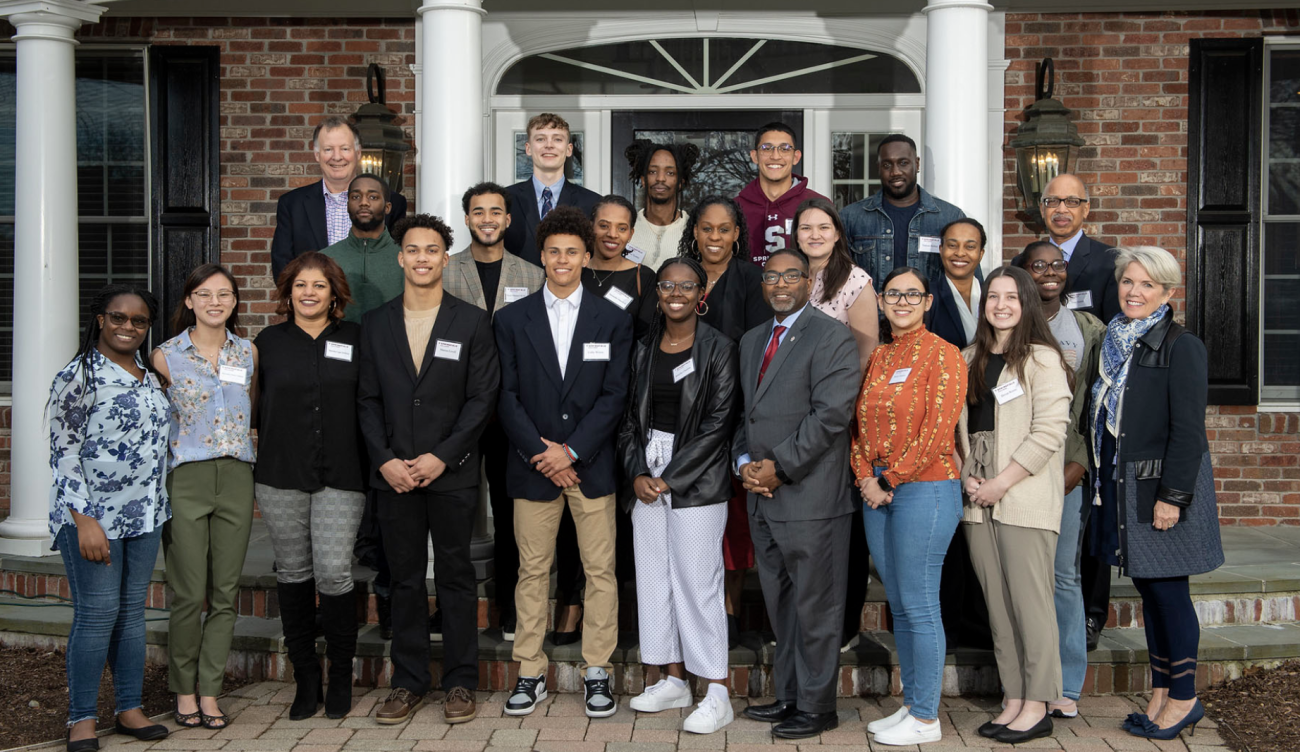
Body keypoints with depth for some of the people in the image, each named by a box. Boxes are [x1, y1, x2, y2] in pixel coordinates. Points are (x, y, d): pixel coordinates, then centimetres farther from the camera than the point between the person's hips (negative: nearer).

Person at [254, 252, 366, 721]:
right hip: (280, 476, 2)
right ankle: (305, 679, 19)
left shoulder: (354, 339, 6)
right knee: (293, 574, 7)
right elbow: (256, 406, 12)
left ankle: (341, 678, 11)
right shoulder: (269, 342, 8)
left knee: (334, 574, -7)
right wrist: (256, 465, 7)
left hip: (340, 476, -1)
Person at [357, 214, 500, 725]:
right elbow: (368, 400, 7)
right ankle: (409, 682, 19)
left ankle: (460, 683, 15)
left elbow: (482, 398, -3)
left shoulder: (472, 323, 1)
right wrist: (385, 460, -6)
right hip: (393, 474, 2)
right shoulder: (375, 324, 9)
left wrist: (441, 457, -12)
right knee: (405, 578, 9)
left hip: (452, 473, -2)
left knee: (455, 577, 5)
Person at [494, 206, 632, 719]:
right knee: (532, 571, 5)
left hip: (591, 464, 0)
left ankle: (597, 672, 13)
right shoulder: (512, 320, 6)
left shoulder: (612, 321, 5)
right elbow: (507, 397, 1)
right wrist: (541, 453, -9)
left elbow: (614, 396, -1)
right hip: (532, 465, 0)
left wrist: (571, 450, -11)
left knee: (600, 570, 2)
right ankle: (531, 673, 15)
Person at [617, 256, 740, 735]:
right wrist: (637, 473, -4)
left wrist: (670, 477, -11)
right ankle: (673, 681, 21)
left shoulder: (718, 350, -5)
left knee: (698, 581, -6)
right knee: (654, 578, 9)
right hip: (646, 477, 6)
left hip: (696, 481, -5)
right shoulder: (643, 350, 10)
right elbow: (631, 417, 10)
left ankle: (717, 695, 1)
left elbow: (718, 425, -10)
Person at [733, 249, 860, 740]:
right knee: (781, 604, 15)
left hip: (811, 497, -8)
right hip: (763, 498, 8)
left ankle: (816, 707, 12)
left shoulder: (832, 338, -7)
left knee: (815, 606, 1)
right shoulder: (752, 341, 18)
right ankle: (789, 696, 27)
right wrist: (744, 462, 1)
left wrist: (780, 467, -15)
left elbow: (831, 414, -16)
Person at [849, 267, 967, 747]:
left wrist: (891, 479, -11)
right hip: (877, 492, 7)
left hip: (924, 488, -7)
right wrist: (866, 478, -1)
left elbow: (937, 431, -14)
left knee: (919, 605, -3)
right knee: (898, 605, 13)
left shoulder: (942, 355, -7)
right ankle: (910, 704, 23)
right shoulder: (877, 358, 14)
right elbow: (860, 424, 14)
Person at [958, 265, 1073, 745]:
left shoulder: (1042, 359, -3)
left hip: (1025, 500, -6)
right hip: (978, 500, 6)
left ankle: (1037, 706, 5)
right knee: (997, 603, 7)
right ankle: (1013, 699, 15)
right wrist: (966, 475, 1)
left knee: (1029, 601, -5)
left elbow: (1048, 433, -11)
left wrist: (1000, 483, -13)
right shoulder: (970, 359, 16)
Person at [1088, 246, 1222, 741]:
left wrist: (1172, 495, -18)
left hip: (1164, 484, -7)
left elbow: (1188, 430, -14)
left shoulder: (1181, 347, -10)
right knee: (1146, 589, 12)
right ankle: (1160, 694, 22)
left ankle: (1184, 698, 13)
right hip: (1123, 484, 7)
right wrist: (1101, 479, 12)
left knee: (1167, 589, -1)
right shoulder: (1115, 343, 11)